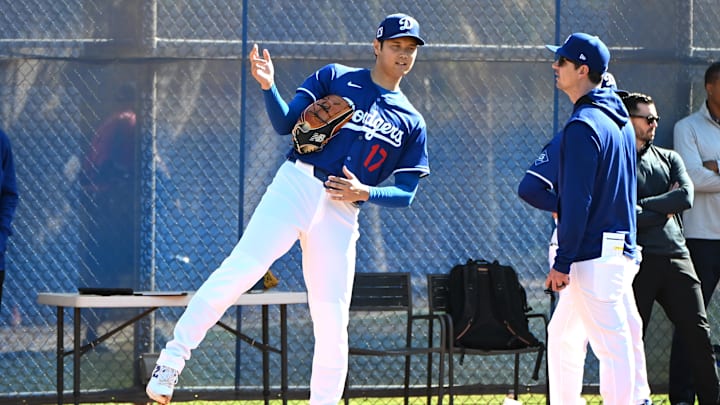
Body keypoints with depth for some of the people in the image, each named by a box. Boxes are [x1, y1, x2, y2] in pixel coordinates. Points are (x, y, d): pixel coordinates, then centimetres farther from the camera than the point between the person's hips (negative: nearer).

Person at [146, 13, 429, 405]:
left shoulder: (412, 124, 16)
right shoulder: (334, 78, 12)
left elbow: (405, 192, 11)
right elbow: (286, 123, 4)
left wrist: (363, 193, -8)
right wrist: (268, 87, -15)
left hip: (341, 216, 3)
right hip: (296, 186, -3)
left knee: (332, 322, -1)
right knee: (240, 268, -21)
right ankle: (173, 356, -18)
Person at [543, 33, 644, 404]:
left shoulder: (583, 125, -15)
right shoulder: (619, 119, 14)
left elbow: (577, 202, -19)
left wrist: (563, 262, -17)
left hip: (594, 256, -10)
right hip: (621, 251, 10)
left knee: (612, 346, -9)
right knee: (562, 336, 18)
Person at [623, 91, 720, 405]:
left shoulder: (669, 158, 18)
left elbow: (686, 197, 0)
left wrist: (644, 206, -5)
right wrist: (664, 209, -2)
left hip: (676, 258, 4)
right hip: (637, 259, -4)